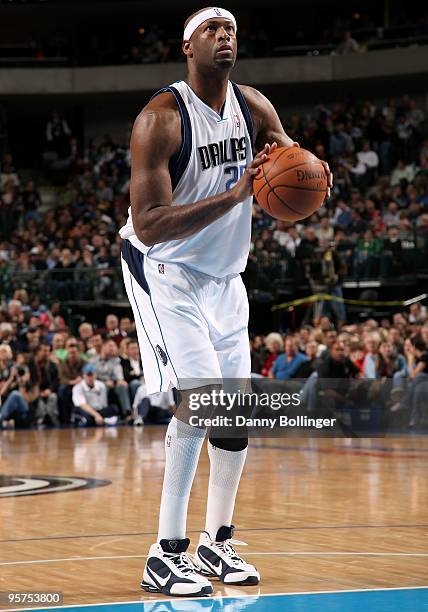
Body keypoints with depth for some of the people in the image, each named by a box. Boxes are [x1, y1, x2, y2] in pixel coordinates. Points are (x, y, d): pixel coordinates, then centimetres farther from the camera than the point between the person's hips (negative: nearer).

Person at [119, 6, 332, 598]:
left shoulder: (253, 107, -1)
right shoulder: (161, 118, -22)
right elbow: (148, 223, -29)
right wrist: (234, 196, -36)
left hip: (223, 276, 7)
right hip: (165, 271, -7)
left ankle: (217, 543, 22)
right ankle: (165, 555, -14)